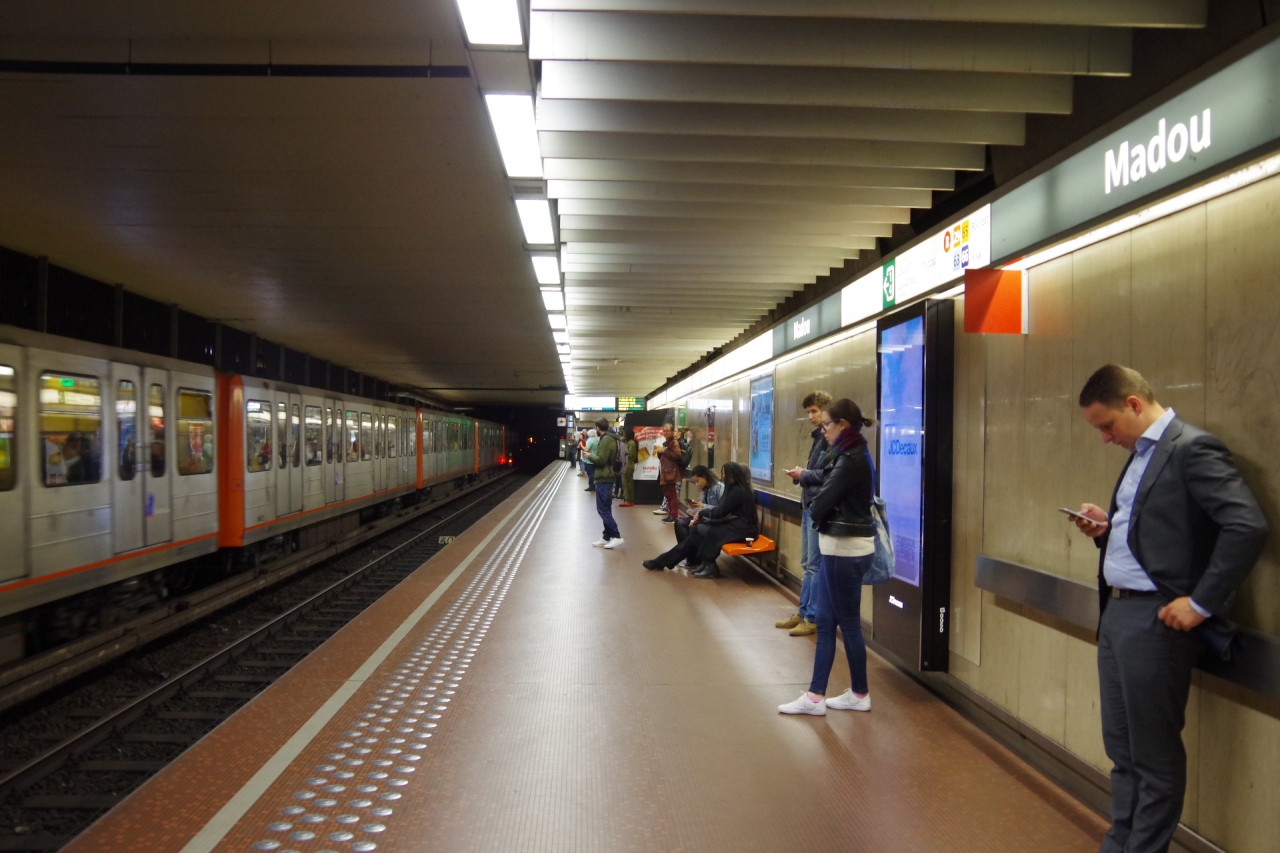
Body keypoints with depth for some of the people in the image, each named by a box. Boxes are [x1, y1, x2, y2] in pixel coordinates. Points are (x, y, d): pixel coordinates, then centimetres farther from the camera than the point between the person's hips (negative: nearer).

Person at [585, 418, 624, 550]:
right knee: (605, 509, 12)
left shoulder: (605, 440, -17)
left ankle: (616, 536, -11)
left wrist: (590, 456, -7)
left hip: (603, 478, -10)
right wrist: (593, 455, 12)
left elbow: (601, 460, -23)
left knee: (602, 509, -9)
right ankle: (607, 537, 14)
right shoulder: (610, 438, 15)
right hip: (607, 477, 10)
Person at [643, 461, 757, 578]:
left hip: (740, 529, -10)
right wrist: (701, 516, 1)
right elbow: (721, 510, 13)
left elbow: (720, 512, -17)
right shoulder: (734, 488, 15)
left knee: (697, 531, -13)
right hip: (734, 524, 10)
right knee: (695, 530, 0)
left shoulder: (738, 491, -17)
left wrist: (701, 513, 0)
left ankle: (709, 566, -3)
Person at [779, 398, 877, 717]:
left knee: (848, 623, 3)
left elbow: (821, 503, -18)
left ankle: (860, 695, 18)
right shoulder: (850, 455, 13)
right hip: (840, 546, 10)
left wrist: (816, 511, 1)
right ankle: (816, 695, 15)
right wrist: (819, 510, -5)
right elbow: (826, 497, 12)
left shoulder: (852, 460, -19)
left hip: (846, 549, -10)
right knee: (825, 622, 11)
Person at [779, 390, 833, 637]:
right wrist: (801, 475, 5)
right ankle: (802, 612, 25)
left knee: (816, 565, -2)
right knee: (807, 564, 16)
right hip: (809, 506, 10)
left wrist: (804, 475, -16)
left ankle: (813, 618, 7)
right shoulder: (818, 436, 16)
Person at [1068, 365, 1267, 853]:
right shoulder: (1140, 455, 16)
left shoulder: (1192, 448, -13)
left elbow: (1248, 527, -21)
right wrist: (1107, 529, 3)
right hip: (1118, 612, 9)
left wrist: (1201, 603, -19)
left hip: (1156, 619, -9)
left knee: (1155, 754, 5)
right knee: (1122, 748, 18)